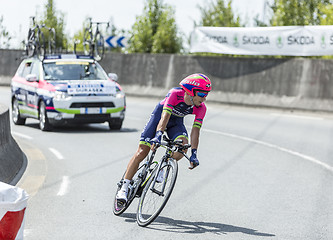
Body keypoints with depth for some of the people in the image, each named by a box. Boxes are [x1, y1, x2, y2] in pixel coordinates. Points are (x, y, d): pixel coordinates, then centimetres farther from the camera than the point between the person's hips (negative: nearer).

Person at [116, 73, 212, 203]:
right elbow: (165, 116, -43)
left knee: (183, 145, -28)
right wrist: (158, 136, -57)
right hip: (160, 115, -3)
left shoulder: (201, 108, -23)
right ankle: (124, 188, -6)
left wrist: (194, 153, -33)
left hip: (176, 122, 3)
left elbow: (195, 130, -25)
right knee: (142, 151, -12)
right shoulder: (175, 94, -35)